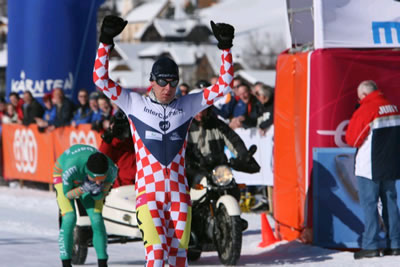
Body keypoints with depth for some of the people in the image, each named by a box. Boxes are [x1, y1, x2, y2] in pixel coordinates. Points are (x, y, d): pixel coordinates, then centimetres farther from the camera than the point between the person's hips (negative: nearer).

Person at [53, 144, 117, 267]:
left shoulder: (111, 170, -34)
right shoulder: (71, 168, -44)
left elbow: (100, 196, -19)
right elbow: (67, 194, -25)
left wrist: (96, 192, -42)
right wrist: (83, 189, -44)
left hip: (86, 180, 3)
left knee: (96, 219, -11)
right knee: (69, 218, -19)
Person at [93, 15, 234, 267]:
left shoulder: (187, 105, 11)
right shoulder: (134, 103, 6)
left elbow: (223, 85, 10)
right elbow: (101, 79, 1)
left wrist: (225, 47, 1)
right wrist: (106, 42, -8)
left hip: (179, 193, 2)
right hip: (148, 191, -2)